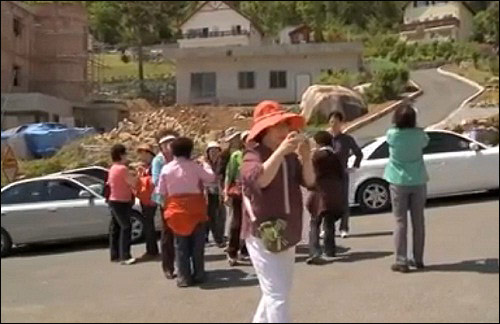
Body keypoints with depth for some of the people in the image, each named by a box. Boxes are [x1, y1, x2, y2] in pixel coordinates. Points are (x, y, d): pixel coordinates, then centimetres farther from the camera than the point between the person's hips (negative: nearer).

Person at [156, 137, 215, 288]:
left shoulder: (166, 168, -1)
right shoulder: (194, 166, -7)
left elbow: (161, 191, 3)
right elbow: (211, 177, 0)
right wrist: (205, 165, 15)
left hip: (176, 209, 2)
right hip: (195, 207, -1)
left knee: (181, 245, 7)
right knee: (197, 244, 9)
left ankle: (184, 278, 8)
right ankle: (198, 275, 13)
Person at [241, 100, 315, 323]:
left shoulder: (290, 157, 5)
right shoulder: (253, 156, -14)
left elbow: (309, 182, -6)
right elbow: (260, 179, -35)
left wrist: (306, 158, -24)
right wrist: (281, 150, -44)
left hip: (287, 235, 8)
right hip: (263, 236, -8)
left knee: (277, 293, 20)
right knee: (277, 296, -10)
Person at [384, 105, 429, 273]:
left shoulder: (392, 134, -12)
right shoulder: (419, 134, -8)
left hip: (399, 182, -2)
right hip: (418, 182, 2)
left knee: (400, 222, 2)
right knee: (418, 221, 11)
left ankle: (401, 261, 0)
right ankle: (418, 259, 20)